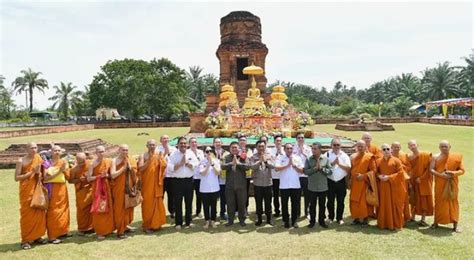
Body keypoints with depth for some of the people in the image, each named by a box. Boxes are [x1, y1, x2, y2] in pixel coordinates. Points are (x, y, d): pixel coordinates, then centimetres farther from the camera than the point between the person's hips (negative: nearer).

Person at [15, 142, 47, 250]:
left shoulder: (38, 159, 6)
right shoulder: (21, 161, -7)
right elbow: (16, 178, -11)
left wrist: (39, 173, -8)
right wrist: (31, 172, -17)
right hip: (26, 191, -4)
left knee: (39, 213, 5)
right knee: (27, 214, -2)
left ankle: (36, 236, 18)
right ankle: (26, 240, 7)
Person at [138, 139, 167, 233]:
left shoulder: (160, 155, 5)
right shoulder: (143, 156, -2)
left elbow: (164, 165, -6)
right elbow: (141, 168, -14)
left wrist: (160, 158, -20)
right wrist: (149, 160, -20)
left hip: (157, 183, 3)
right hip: (147, 183, -2)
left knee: (157, 203, 8)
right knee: (148, 204, 1)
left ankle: (156, 223, 21)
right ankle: (147, 225, 11)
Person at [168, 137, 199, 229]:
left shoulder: (191, 154, 5)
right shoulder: (173, 155, -1)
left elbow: (195, 165, -4)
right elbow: (171, 168, -10)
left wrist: (186, 162, -12)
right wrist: (181, 163, -14)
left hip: (189, 180, 2)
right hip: (178, 181, -2)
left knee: (189, 202, 9)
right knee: (178, 203, 4)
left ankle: (188, 221, 21)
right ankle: (178, 223, 15)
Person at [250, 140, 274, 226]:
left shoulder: (269, 156, 5)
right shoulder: (253, 157, -1)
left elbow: (273, 166, -9)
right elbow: (252, 166, -16)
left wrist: (266, 161, -25)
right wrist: (260, 161, -26)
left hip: (268, 183, 1)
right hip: (257, 183, -1)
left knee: (268, 202, 10)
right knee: (258, 202, 8)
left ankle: (269, 218, 23)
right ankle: (259, 219, 20)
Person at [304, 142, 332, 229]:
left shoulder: (326, 159, -2)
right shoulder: (308, 159, -3)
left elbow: (330, 171, -5)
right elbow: (306, 171, -9)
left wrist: (321, 168, -16)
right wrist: (315, 168, -18)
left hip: (323, 187, 0)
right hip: (312, 187, 0)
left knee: (322, 205, 12)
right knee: (312, 205, 9)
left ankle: (321, 221, 27)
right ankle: (312, 221, 23)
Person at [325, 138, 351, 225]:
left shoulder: (344, 155, 4)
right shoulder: (327, 154, 1)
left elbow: (348, 168, -5)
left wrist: (339, 163, -15)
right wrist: (332, 163, -18)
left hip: (341, 181, 1)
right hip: (330, 181, -1)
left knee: (341, 201, 7)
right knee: (330, 201, 8)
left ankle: (339, 218, 20)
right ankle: (330, 217, 22)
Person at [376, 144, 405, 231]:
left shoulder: (396, 160, -4)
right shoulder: (378, 161, 8)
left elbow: (400, 172, -9)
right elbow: (376, 172, 15)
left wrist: (389, 177, -16)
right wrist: (379, 176, -7)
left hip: (394, 186, -3)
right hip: (382, 187, 3)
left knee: (394, 205, 0)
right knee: (383, 205, 7)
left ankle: (396, 224, 11)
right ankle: (383, 223, 17)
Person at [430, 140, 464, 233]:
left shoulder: (456, 157, 0)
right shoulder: (435, 157, 1)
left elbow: (462, 170, -1)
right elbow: (431, 169, -5)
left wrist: (453, 173, -20)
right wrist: (440, 174, -21)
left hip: (452, 184, 0)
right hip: (440, 184, 1)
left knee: (453, 202, 3)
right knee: (439, 202, 6)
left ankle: (455, 224, 10)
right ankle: (436, 222, 16)